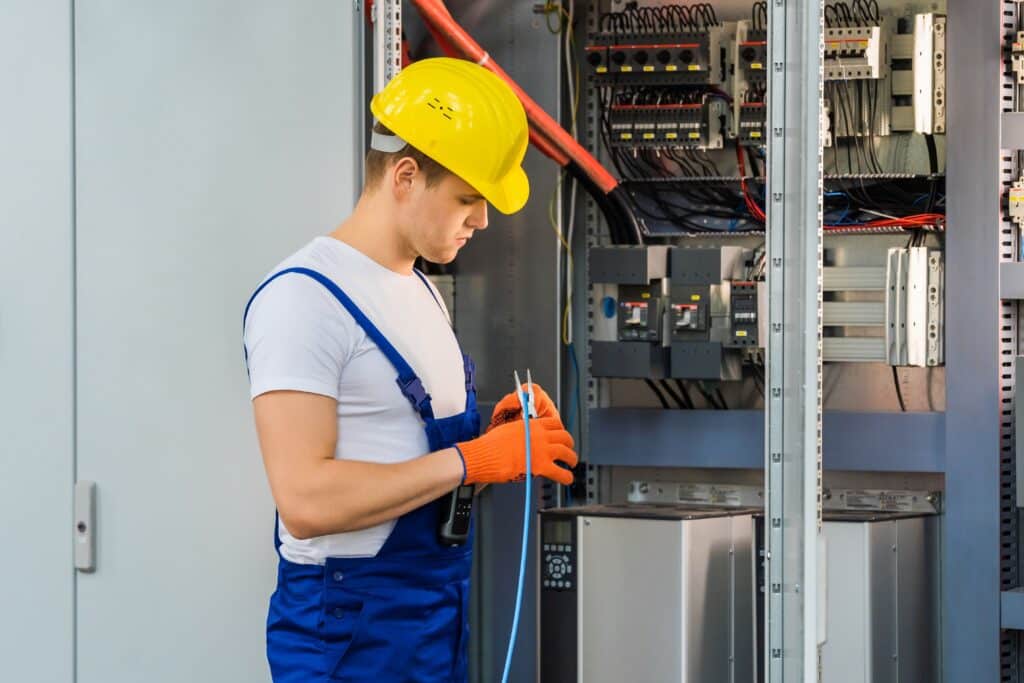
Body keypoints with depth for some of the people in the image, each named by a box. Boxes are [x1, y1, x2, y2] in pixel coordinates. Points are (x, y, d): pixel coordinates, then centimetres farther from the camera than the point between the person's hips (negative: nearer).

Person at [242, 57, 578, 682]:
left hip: (442, 622, 8)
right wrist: (472, 459, -20)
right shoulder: (304, 299, -14)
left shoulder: (424, 293, 13)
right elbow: (305, 500, -23)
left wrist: (498, 436, 1)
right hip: (349, 630, -8)